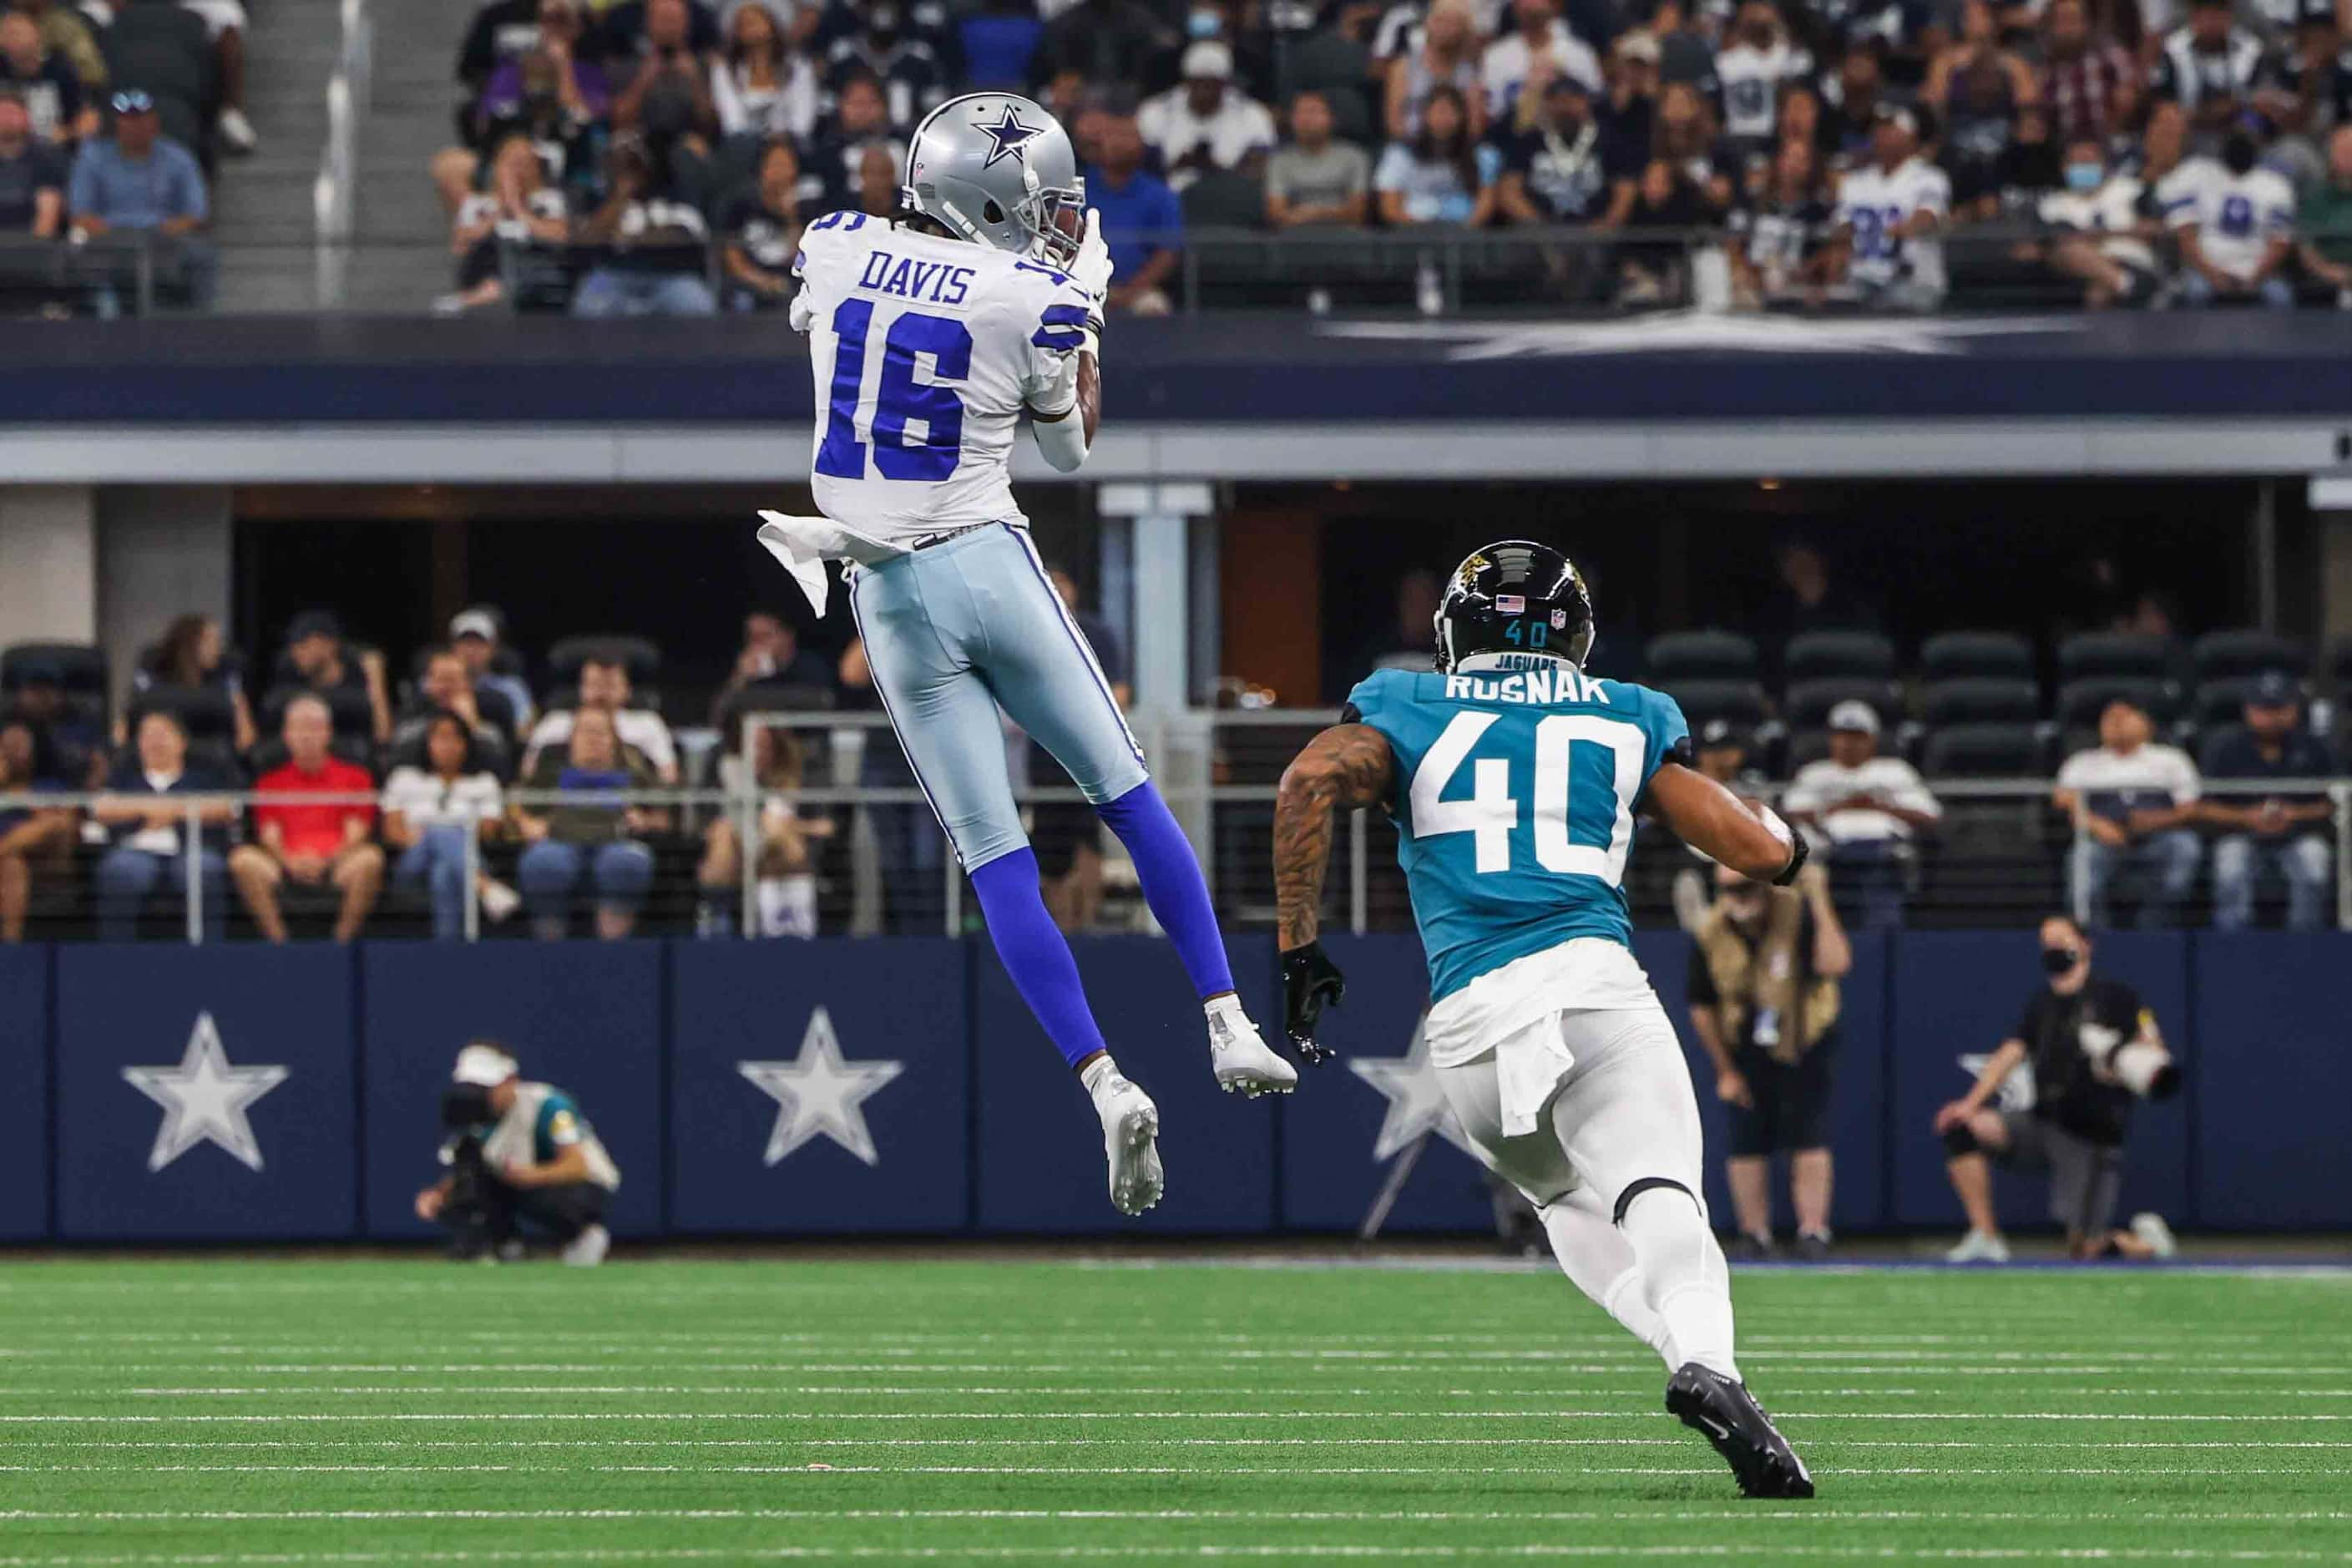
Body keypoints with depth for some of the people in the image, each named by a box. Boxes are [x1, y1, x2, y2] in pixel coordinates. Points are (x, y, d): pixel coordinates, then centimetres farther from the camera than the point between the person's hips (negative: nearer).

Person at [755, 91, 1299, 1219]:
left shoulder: (835, 247, 0)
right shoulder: (1031, 300, -8)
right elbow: (1069, 449, 10)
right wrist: (1085, 301, 18)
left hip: (890, 597, 2)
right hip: (990, 564, -2)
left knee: (995, 859, 0)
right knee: (1129, 795, 15)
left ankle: (1106, 1086, -10)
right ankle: (1229, 1028, 10)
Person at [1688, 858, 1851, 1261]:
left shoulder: (1800, 915, -18)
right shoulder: (1711, 937, -9)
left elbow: (1836, 964, -35)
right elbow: (1702, 1008, 2)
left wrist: (1820, 903, -37)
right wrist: (1725, 1071, 2)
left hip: (1803, 1046, -2)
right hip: (1745, 1054, 2)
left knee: (1809, 1142, -11)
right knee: (1748, 1147, 1)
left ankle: (1813, 1233, -9)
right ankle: (1754, 1238, 10)